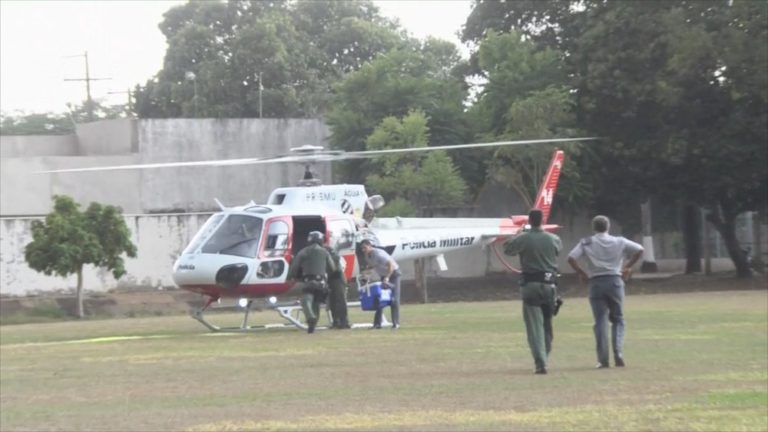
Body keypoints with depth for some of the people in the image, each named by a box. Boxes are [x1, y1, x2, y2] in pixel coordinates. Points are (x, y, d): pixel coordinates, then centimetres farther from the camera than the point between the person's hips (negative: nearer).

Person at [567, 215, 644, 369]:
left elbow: (571, 258, -7)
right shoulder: (619, 242, 8)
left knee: (600, 321, 1)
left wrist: (581, 273, 5)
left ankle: (603, 359, -5)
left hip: (596, 282, -1)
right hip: (615, 281, 1)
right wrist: (628, 266, 9)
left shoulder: (586, 243, 4)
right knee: (617, 319, 12)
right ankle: (618, 352, -7)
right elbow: (639, 250, 2)